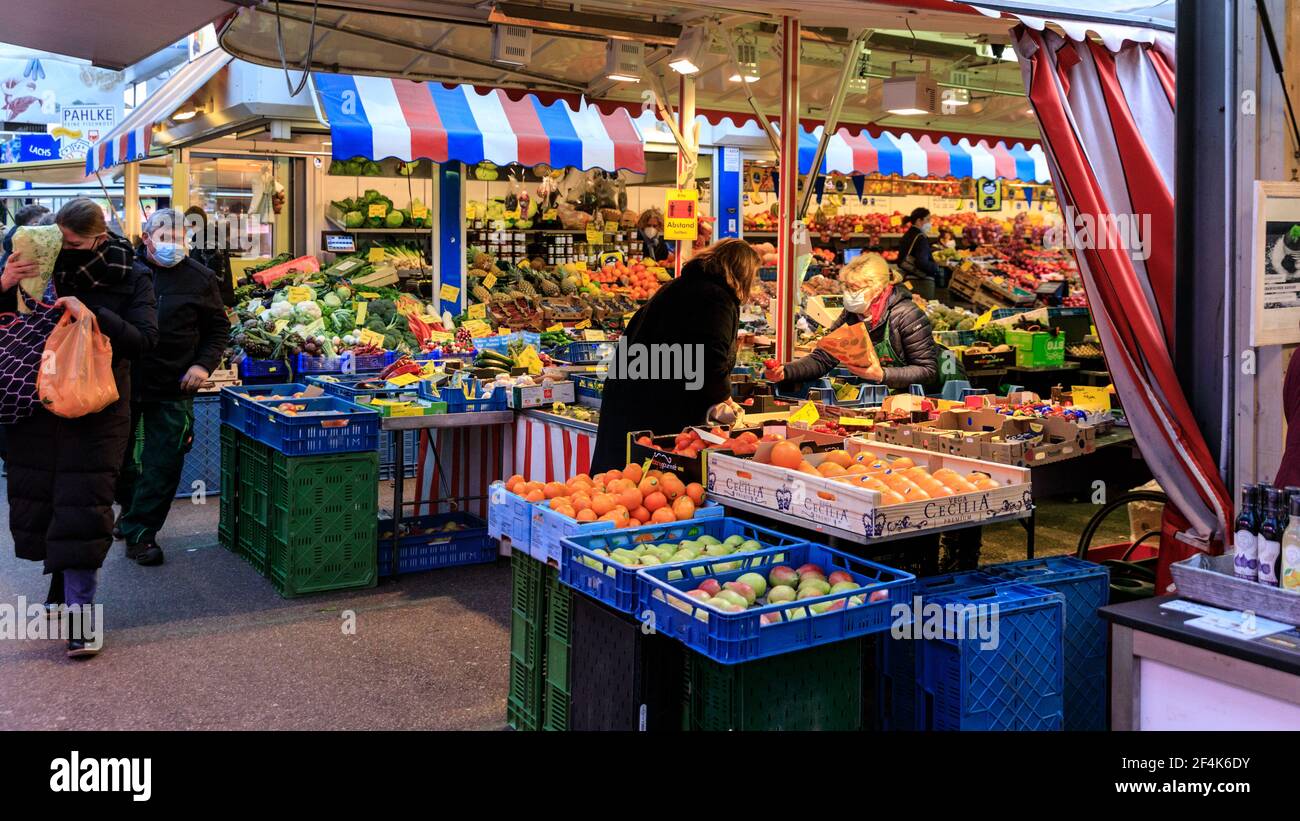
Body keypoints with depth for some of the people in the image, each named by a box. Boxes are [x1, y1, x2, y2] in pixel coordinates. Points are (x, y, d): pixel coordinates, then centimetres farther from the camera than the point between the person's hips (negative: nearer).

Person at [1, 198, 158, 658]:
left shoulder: (130, 278, -2)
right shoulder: (39, 268, 3)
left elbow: (144, 340, -11)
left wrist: (94, 316, -24)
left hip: (95, 412, -3)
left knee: (82, 508, -5)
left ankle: (80, 610, 1)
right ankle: (64, 584, 29)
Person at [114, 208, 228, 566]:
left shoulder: (200, 279, 0)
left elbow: (219, 328, 9)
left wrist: (204, 363, -5)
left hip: (172, 389, -1)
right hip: (122, 381, 2)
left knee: (163, 466, -1)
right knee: (120, 456, 17)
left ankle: (139, 532, 10)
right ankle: (130, 508, 41)